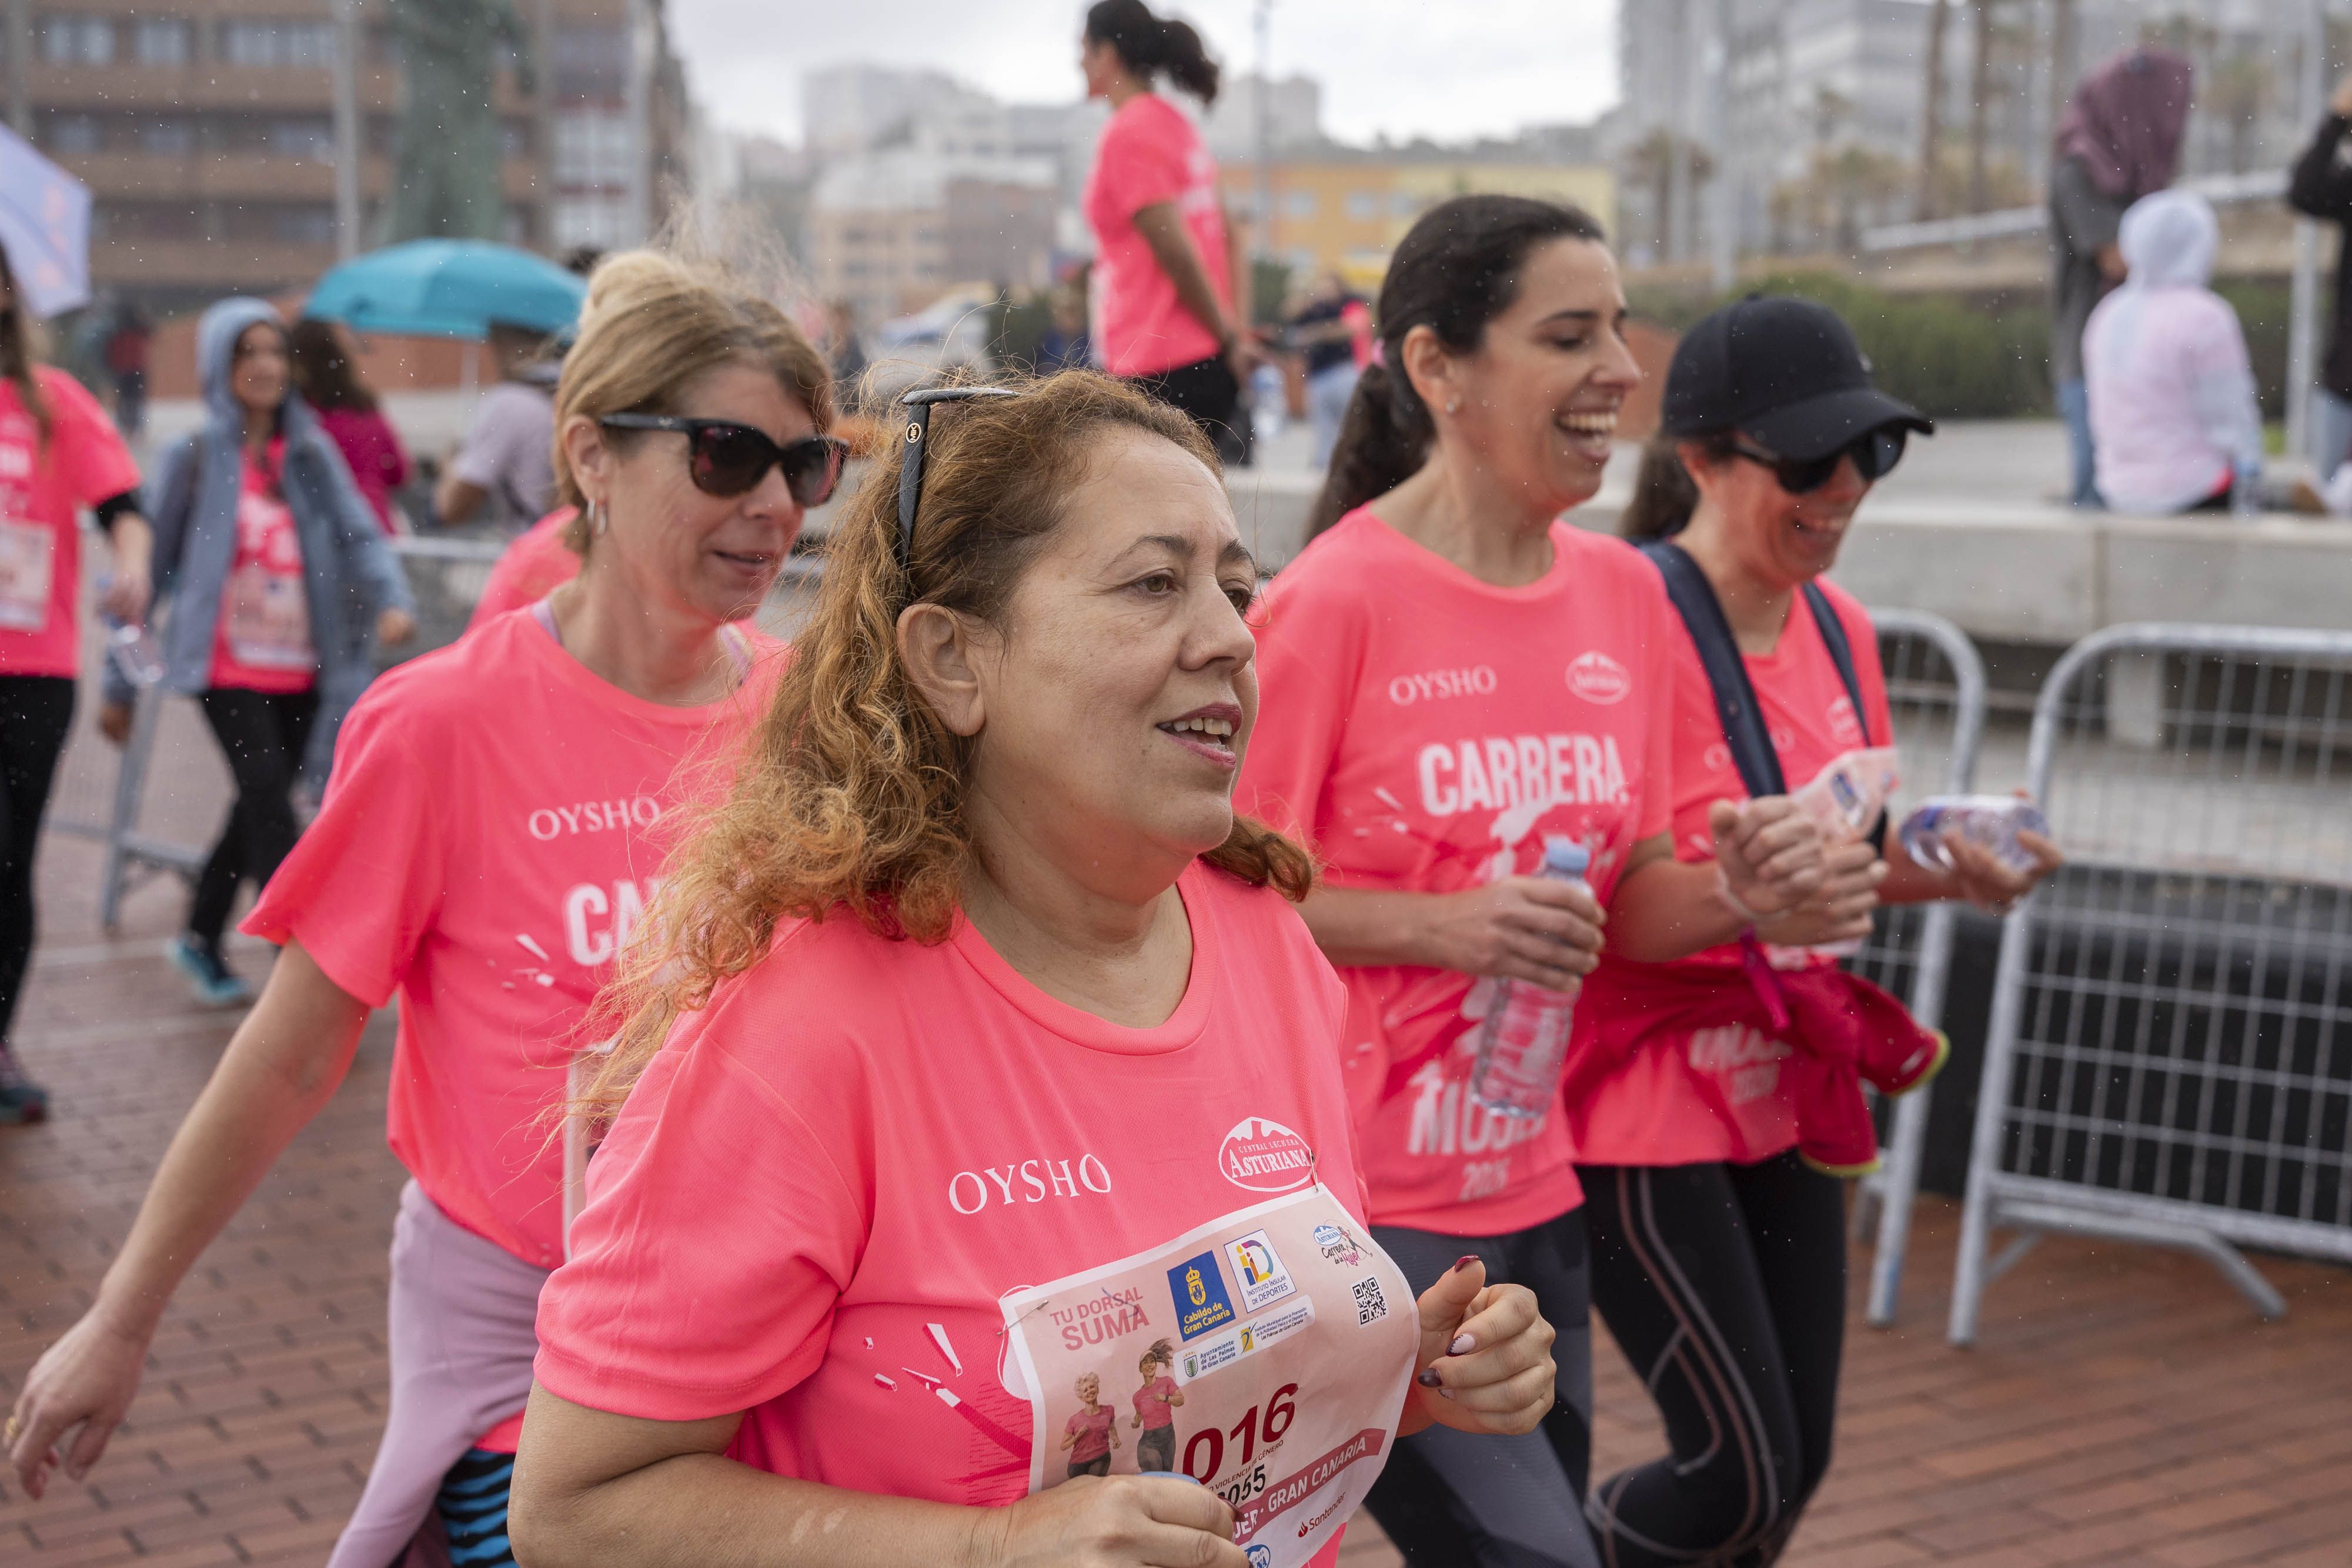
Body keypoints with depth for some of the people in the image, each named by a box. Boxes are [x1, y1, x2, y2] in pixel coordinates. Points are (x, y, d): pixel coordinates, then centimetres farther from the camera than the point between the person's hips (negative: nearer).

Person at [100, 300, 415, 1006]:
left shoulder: (311, 453, 7)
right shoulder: (194, 458, -1)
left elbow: (360, 535, -3)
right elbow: (149, 568, 3)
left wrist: (394, 601, -25)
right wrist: (120, 686, 5)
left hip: (302, 668, 4)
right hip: (227, 664, -4)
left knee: (259, 808, 13)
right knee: (269, 799, -13)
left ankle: (201, 939, 32)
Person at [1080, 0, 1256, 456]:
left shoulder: (1126, 134, -11)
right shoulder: (1175, 123, 15)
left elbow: (1175, 251, -17)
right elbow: (1229, 235, 16)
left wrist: (1229, 336, -8)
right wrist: (1237, 329, 11)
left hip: (1160, 368, -9)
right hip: (1209, 360, 9)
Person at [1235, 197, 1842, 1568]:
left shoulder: (1626, 595, 6)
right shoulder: (1338, 596, -14)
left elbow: (1627, 901, 13)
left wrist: (1731, 891, -7)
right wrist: (1446, 926, -22)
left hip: (1531, 1187, 7)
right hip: (1363, 1199, -7)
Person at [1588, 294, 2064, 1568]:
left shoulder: (1836, 628, 4)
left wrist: (1943, 873, -4)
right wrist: (1746, 900, -35)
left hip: (1785, 1098, 8)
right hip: (1640, 1106, -7)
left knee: (1797, 1463, 12)